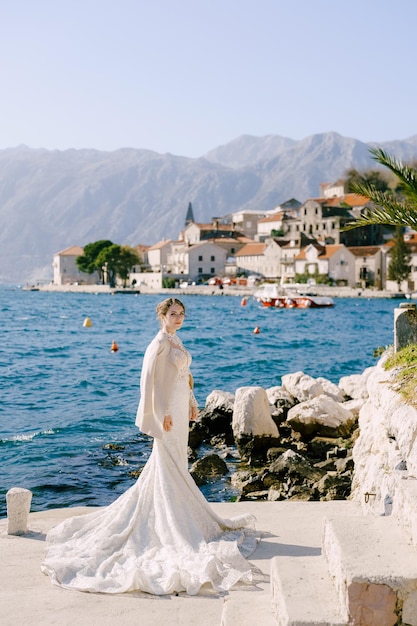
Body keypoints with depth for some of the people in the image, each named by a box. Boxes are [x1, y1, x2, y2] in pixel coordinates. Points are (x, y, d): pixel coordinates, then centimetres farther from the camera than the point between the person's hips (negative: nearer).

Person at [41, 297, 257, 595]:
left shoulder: (176, 341, 13)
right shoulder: (160, 344, -16)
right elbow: (150, 380, -21)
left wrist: (191, 403, 19)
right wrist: (162, 414, -23)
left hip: (180, 407, 10)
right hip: (168, 409, -10)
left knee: (175, 462, 15)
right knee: (170, 464, -4)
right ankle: (174, 523, 3)